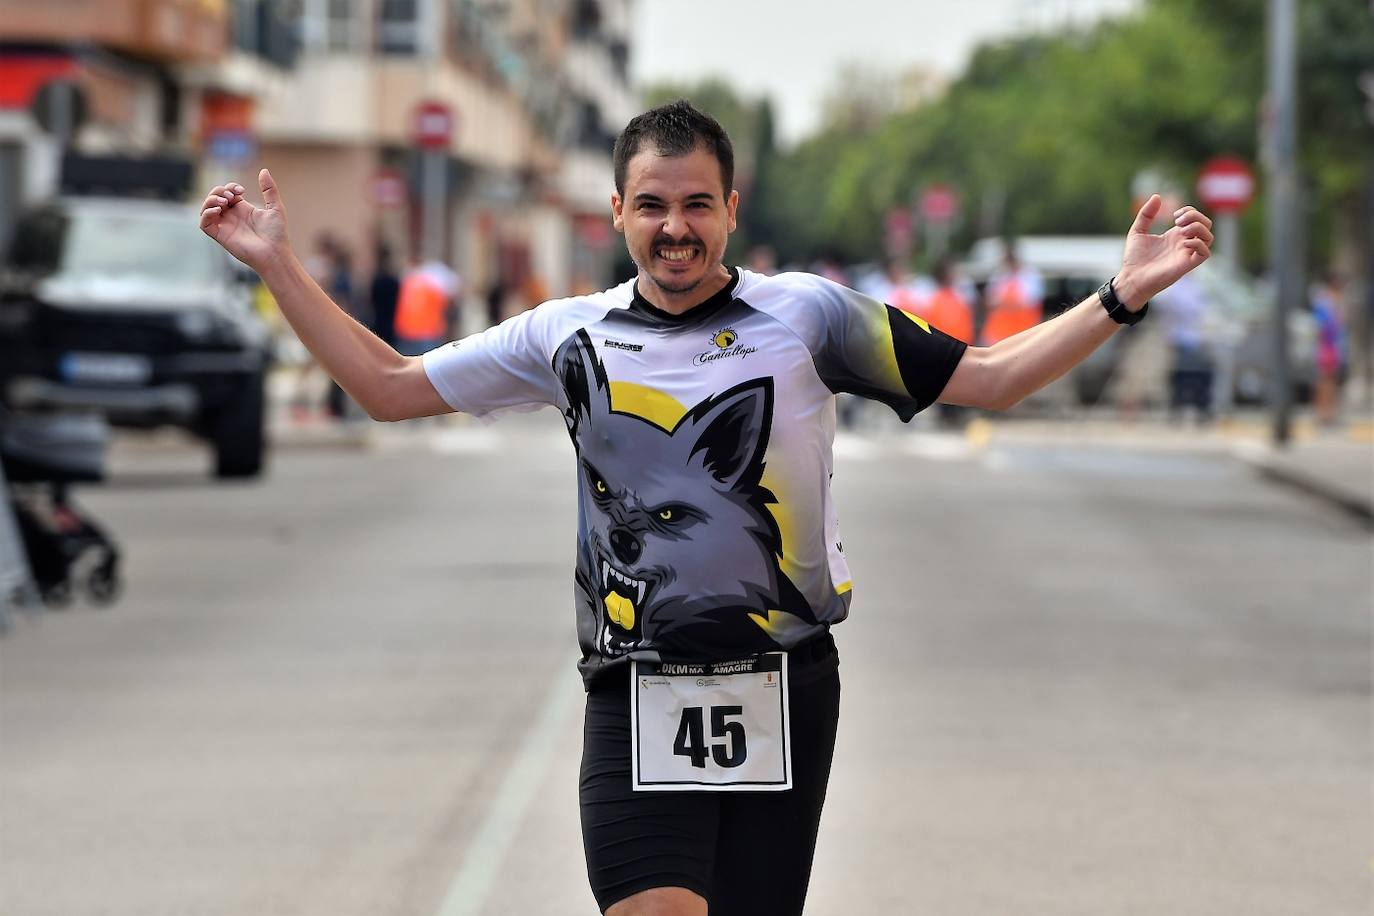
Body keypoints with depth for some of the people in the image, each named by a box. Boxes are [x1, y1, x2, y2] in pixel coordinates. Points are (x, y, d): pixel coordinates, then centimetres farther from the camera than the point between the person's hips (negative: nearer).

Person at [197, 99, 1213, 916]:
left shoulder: (808, 314, 4)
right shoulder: (570, 335, 9)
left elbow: (987, 378, 8)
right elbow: (389, 386, 17)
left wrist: (1122, 298, -3)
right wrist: (278, 265, 13)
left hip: (784, 691, 0)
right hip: (635, 694, 0)